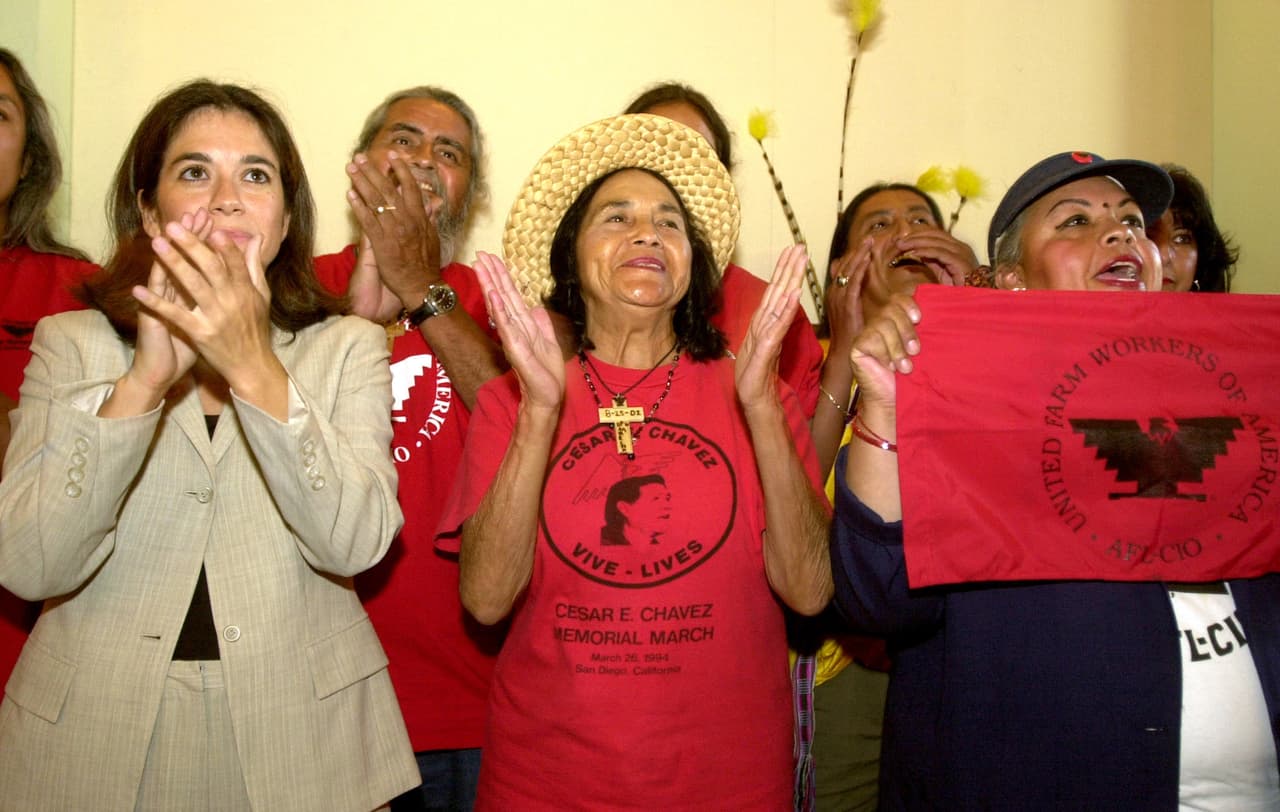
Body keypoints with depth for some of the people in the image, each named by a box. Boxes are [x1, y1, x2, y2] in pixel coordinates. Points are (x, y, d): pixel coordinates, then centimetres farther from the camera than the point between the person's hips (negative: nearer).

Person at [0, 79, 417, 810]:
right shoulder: (71, 343, 0)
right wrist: (144, 379, -21)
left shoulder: (348, 348, 0)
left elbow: (356, 543, -15)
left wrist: (254, 370, -25)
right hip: (96, 732, 0)